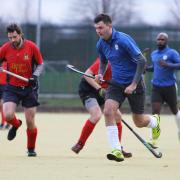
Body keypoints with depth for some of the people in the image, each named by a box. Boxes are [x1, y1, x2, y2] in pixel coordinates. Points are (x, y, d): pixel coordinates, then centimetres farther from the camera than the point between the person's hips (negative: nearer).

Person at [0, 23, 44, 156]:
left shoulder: (31, 46, -9)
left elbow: (40, 64, 1)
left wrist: (35, 76, -16)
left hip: (29, 88, -1)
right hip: (12, 88, 1)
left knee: (30, 122, 0)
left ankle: (31, 149, 24)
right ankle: (16, 125, 17)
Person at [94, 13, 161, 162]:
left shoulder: (123, 40, -22)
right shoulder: (101, 44, 0)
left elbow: (142, 61, -21)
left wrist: (134, 84, -22)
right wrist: (100, 74, -1)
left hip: (133, 83, -5)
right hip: (116, 83, 5)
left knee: (139, 122, 6)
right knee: (108, 111, -21)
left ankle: (155, 121, 44)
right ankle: (117, 151, -21)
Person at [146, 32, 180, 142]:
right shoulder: (153, 54, 11)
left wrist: (167, 65, -30)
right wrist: (146, 68, 7)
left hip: (169, 87, -4)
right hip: (156, 87, 4)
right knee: (155, 111, -10)